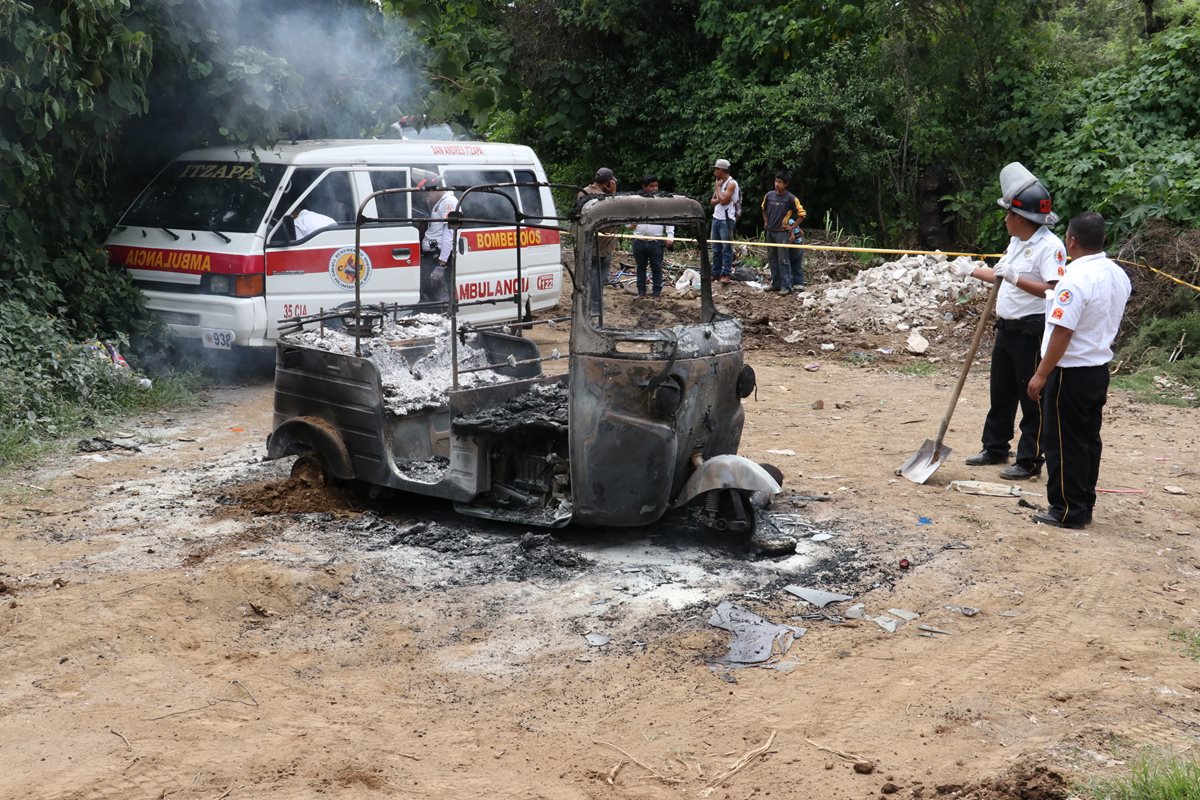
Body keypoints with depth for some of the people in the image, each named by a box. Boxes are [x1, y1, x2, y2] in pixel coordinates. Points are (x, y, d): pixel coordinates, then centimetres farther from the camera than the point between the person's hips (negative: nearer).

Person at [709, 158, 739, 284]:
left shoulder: (731, 184, -10)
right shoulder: (719, 183, 16)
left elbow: (724, 200, -20)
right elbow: (712, 201, 15)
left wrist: (717, 187, -6)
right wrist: (719, 199, -6)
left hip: (726, 219, -9)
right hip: (716, 218, 9)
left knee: (726, 248, -8)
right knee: (716, 248, 11)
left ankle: (726, 274, -10)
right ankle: (716, 273, 16)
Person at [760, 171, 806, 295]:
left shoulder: (791, 198, -9)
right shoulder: (769, 195, 4)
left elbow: (802, 214, -5)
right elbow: (764, 209, 24)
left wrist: (792, 227, -7)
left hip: (782, 232, -5)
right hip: (770, 231, 6)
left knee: (783, 260, -6)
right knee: (772, 259, 11)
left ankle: (786, 286, -5)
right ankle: (775, 283, 20)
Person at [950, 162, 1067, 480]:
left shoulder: (1050, 246, -18)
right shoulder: (1017, 241, 11)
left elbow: (1053, 290, -28)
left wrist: (1016, 278, -33)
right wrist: (971, 271, 31)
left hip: (1032, 331, -9)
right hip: (1007, 328, 10)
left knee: (1032, 398, -1)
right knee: (1001, 393, 18)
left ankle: (1030, 460, 7)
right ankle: (995, 448, 31)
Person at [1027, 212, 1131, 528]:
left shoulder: (1076, 279, -23)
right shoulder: (1119, 275, 6)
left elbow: (1062, 332, -24)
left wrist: (1041, 375, -19)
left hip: (1071, 372, -9)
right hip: (1100, 368, 9)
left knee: (1064, 443, 0)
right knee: (1089, 439, 15)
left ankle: (1067, 511, 5)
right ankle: (1084, 505, 24)